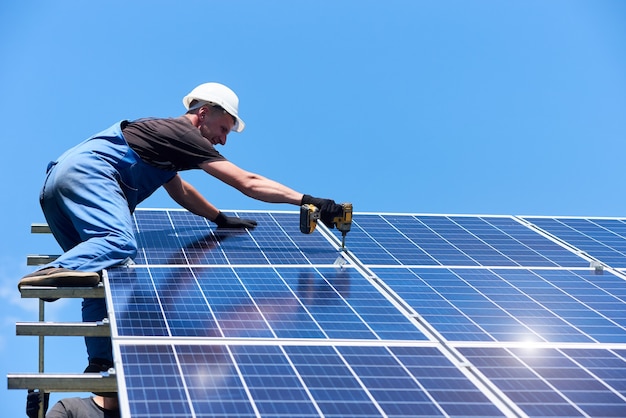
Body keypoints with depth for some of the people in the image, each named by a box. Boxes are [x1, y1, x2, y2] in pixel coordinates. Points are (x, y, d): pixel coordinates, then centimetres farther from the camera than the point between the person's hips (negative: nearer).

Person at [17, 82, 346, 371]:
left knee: (101, 280, 11)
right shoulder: (183, 134, 1)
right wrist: (307, 200, -8)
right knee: (120, 243, -34)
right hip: (87, 175, -10)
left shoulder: (163, 135, 29)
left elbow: (179, 190, 46)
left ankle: (100, 364, 6)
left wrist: (220, 219, 47)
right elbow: (248, 183, -6)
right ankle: (57, 271, -56)